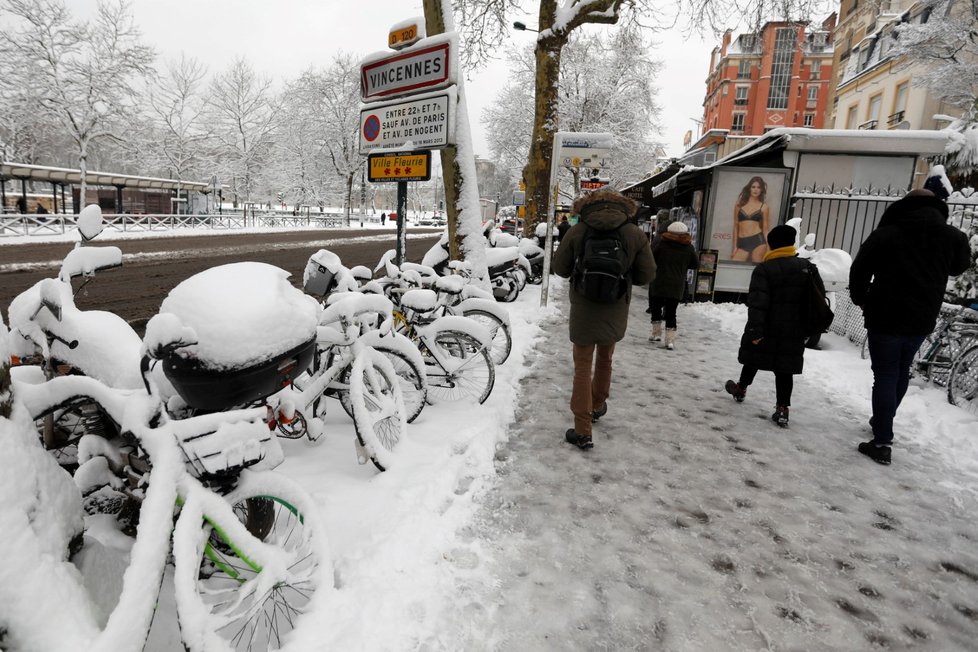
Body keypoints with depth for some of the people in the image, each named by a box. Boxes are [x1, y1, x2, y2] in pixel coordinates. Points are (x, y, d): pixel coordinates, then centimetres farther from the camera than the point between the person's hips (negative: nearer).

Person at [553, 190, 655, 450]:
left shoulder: (577, 231, -11)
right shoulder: (635, 234, -8)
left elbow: (560, 268, -3)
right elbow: (646, 275, -3)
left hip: (583, 310, -2)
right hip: (616, 312, 2)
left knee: (583, 367, 4)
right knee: (604, 360, 23)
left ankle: (583, 431, 3)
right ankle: (597, 406, 43)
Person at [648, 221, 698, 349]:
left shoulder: (662, 243, -6)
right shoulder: (688, 248, 0)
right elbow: (695, 265, 10)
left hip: (658, 284, -1)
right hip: (676, 287, 2)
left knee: (655, 308, 16)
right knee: (671, 312, 5)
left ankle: (656, 333, 17)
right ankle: (670, 340, 1)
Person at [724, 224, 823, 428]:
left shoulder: (763, 269, -11)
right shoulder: (807, 267, 3)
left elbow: (757, 302, -20)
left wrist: (755, 329, -21)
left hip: (766, 329, -3)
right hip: (793, 332, 3)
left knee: (753, 360, 17)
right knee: (785, 370, 6)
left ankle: (741, 389, 37)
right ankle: (782, 409, 3)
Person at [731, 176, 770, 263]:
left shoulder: (764, 206, 7)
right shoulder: (740, 204, 10)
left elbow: (765, 229, 8)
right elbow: (736, 226, 11)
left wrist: (768, 249, 1)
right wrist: (735, 247, 7)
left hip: (758, 241, -1)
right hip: (742, 243, 1)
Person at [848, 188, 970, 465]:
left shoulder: (885, 234, -10)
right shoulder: (953, 237, 1)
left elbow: (859, 271, -6)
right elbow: (959, 267, 19)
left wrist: (860, 299, 10)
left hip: (885, 318, -4)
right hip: (921, 320, 4)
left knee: (885, 375, 0)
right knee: (901, 371, 22)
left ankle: (883, 442, -2)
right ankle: (882, 422, 39)